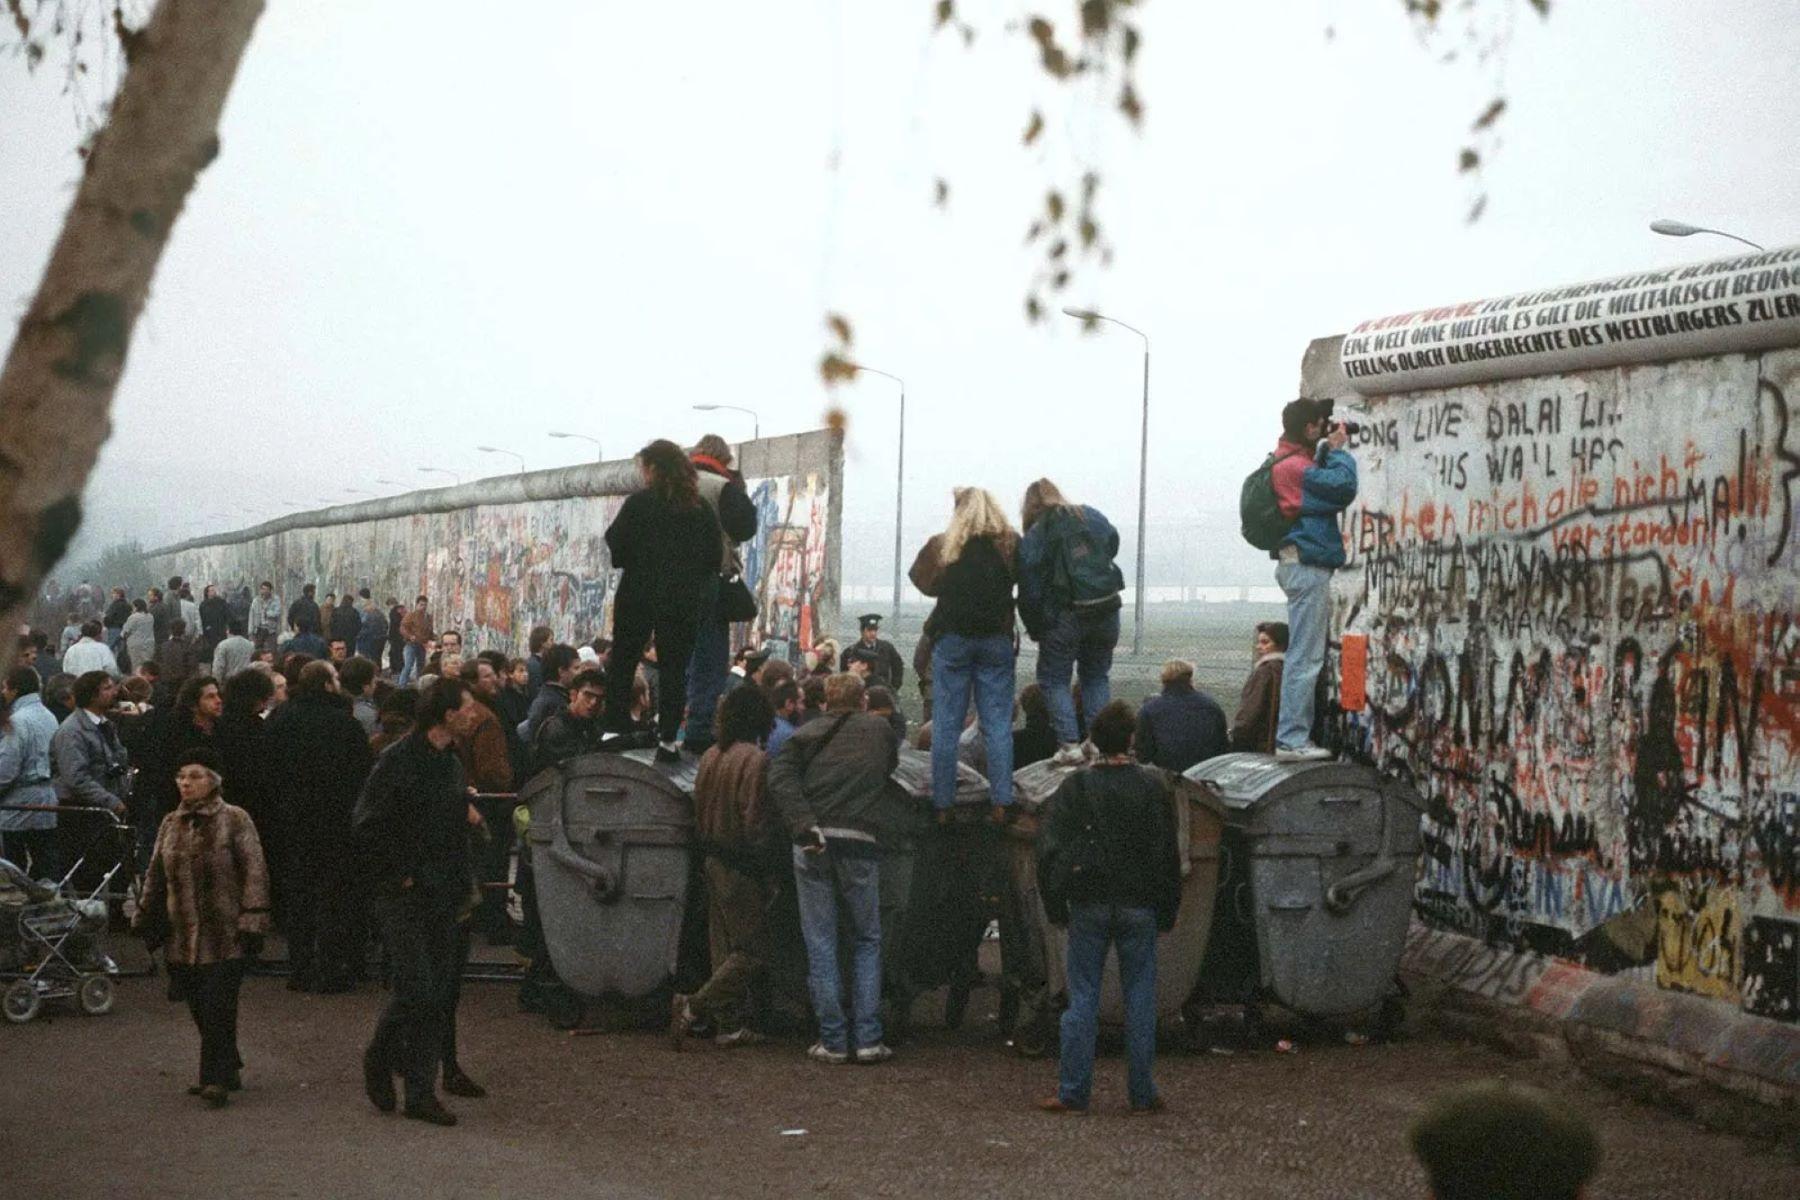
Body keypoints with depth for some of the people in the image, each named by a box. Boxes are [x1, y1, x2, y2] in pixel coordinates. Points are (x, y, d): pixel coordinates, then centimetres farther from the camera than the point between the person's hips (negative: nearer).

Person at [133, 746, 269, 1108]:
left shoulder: (235, 821, -3)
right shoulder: (170, 826, 12)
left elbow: (254, 872, -6)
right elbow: (156, 877, 20)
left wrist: (252, 921, -12)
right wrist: (147, 921, 18)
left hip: (224, 937, -5)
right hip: (182, 936, 5)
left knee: (217, 1007, -10)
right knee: (200, 1010, 8)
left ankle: (217, 1078, -7)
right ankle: (227, 1071, 21)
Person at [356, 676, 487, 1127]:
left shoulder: (450, 762, 12)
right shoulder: (398, 760, -13)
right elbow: (368, 827, -14)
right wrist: (398, 877, -12)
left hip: (442, 898, 8)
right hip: (404, 898, -8)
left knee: (440, 995, 5)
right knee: (416, 990, -11)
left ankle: (421, 1093, 9)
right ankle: (379, 1059, 14)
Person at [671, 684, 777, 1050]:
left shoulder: (711, 756, 6)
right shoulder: (756, 759, -17)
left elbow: (699, 810, 12)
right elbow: (754, 819, -19)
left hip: (713, 861, 8)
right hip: (742, 866, -8)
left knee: (724, 947, 13)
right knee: (751, 950, -2)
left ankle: (728, 1024, 15)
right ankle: (694, 1007, -12)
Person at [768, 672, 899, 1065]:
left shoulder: (807, 734, 10)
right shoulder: (879, 730, 11)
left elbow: (780, 778, -6)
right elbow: (891, 765, 26)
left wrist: (804, 825, -14)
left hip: (814, 846, 0)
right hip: (861, 842, 0)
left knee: (820, 944, 6)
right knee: (866, 940, 12)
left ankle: (832, 1040, 5)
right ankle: (867, 1038, 4)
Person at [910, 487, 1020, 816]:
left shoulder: (942, 546, -5)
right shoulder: (1010, 545, -3)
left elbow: (922, 581, 5)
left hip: (952, 638, -1)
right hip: (997, 639, 1)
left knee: (946, 725, 4)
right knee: (998, 724, 4)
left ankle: (943, 803, 4)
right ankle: (1002, 803, -1)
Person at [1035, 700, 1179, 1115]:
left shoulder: (1075, 786, -4)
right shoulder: (1151, 788, -3)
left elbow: (1050, 848, -5)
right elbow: (1167, 854, 0)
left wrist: (1055, 903, 3)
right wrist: (1167, 910, 7)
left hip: (1089, 906, 0)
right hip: (1138, 906, 0)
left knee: (1083, 997, 4)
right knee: (1140, 997, 6)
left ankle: (1073, 1092, 3)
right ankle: (1142, 1093, 8)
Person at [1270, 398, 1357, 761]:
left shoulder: (1288, 461, 17)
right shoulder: (1295, 465, -15)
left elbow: (1324, 482, 20)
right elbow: (1343, 487, -21)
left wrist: (1328, 450, 10)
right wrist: (1338, 449, -7)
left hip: (1300, 564, 11)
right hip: (1307, 565, -11)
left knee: (1305, 655, 15)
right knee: (1305, 656, -10)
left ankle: (1295, 735, 17)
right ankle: (1292, 739, -11)